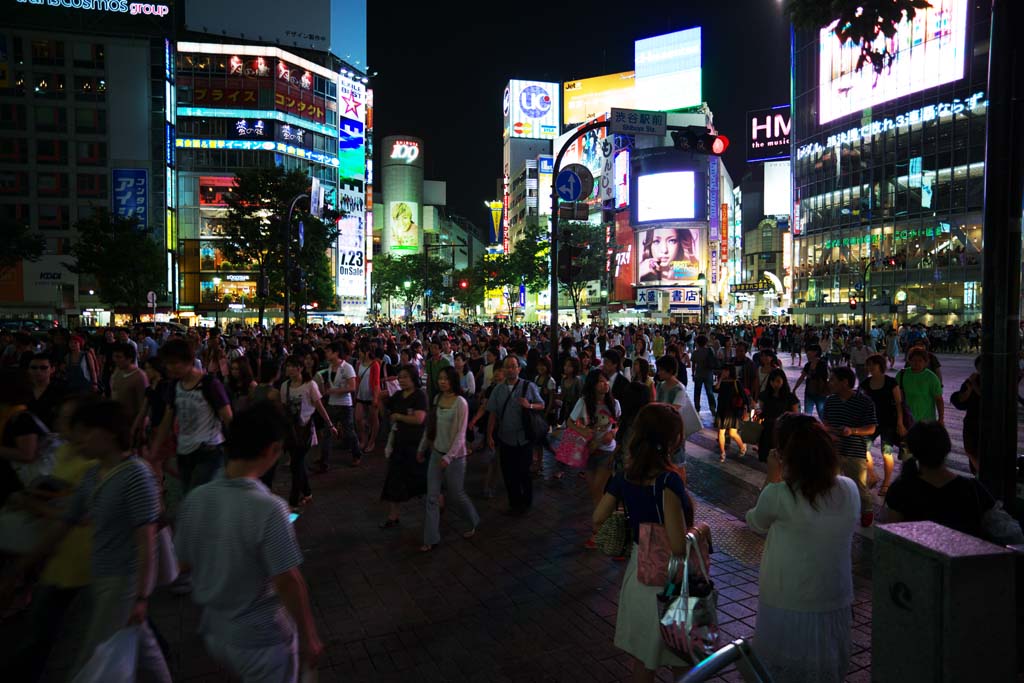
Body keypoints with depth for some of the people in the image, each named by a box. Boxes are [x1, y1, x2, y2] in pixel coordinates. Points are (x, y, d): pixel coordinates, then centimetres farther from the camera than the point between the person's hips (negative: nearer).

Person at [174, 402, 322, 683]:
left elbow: (185, 563, 3)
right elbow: (288, 583, -24)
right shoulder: (268, 509, -29)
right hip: (262, 639, -6)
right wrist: (308, 638, -11)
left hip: (213, 632, 6)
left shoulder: (194, 500, -11)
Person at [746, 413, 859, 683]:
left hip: (786, 605, -4)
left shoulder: (778, 495, -24)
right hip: (835, 601, 4)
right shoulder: (850, 490, -9)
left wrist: (775, 478, 0)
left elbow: (756, 523, -4)